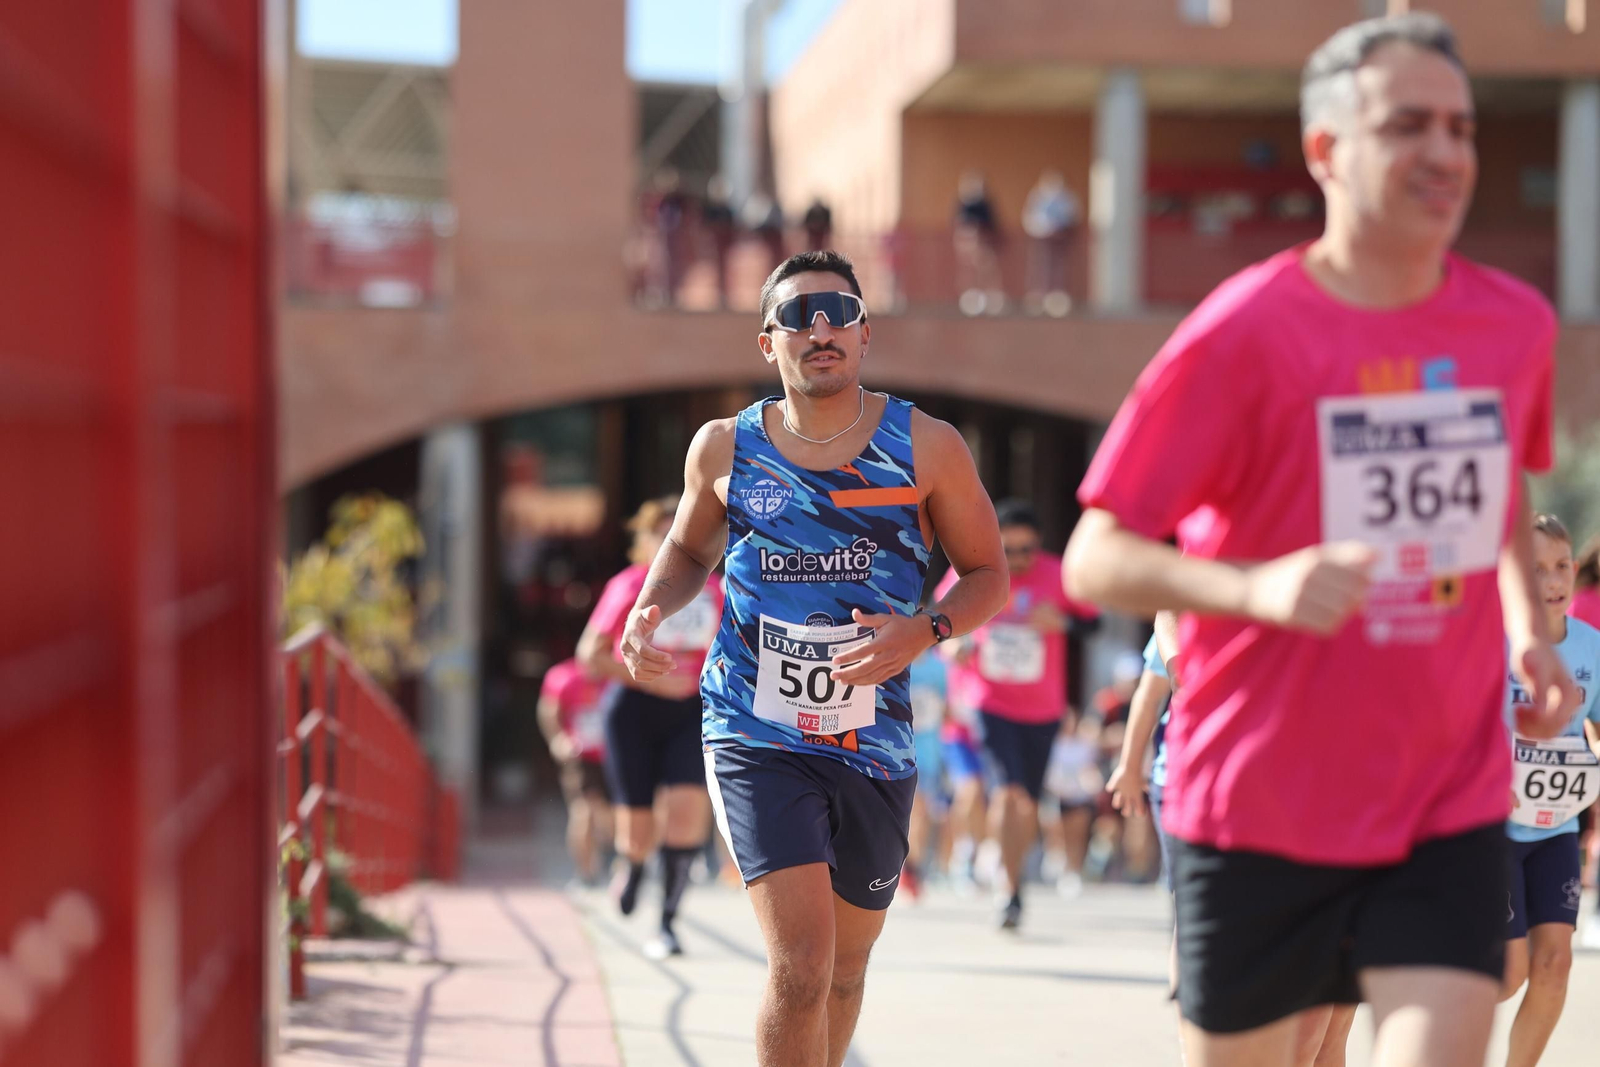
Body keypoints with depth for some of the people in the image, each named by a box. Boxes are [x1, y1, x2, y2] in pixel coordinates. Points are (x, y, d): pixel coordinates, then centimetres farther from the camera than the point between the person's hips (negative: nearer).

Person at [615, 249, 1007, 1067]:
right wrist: (651, 607, -1)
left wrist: (924, 632, -14)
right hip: (756, 739, -2)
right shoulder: (724, 448, 1)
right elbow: (689, 550, 20)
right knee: (800, 965, -18)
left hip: (873, 745, 2)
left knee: (845, 972, 16)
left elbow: (987, 575, 5)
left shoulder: (927, 447, -2)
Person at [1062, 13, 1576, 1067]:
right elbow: (1095, 561, -12)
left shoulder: (1517, 324, 3)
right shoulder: (1242, 334, -12)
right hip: (1259, 806, -3)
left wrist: (1533, 633, 8)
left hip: (1450, 808, 3)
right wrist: (1259, 586, -29)